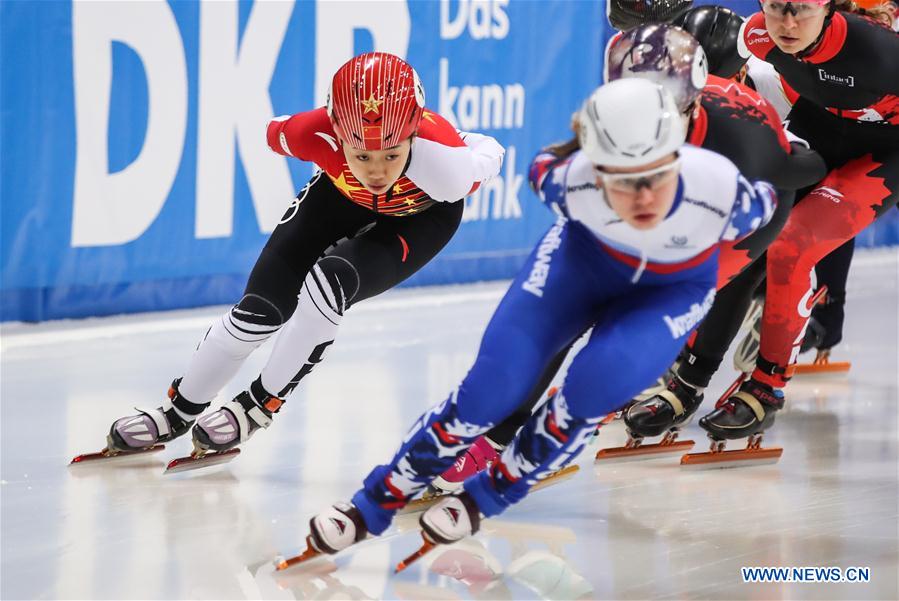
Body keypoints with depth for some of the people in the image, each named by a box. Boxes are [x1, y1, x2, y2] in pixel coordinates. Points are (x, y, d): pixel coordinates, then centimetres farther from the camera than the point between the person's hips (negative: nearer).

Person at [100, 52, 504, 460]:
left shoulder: (446, 159, -46)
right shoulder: (316, 134, -39)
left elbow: (488, 156, -20)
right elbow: (276, 132, -12)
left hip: (421, 216, -2)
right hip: (342, 196, 2)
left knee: (330, 282, -26)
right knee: (261, 307, -1)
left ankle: (259, 407, -3)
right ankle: (178, 411, 23)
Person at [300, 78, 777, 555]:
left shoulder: (720, 191, -40)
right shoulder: (572, 181, -35)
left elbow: (763, 207, -13)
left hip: (673, 289, 0)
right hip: (584, 258, 1)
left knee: (598, 379, -27)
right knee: (494, 385, -12)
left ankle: (489, 494, -1)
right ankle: (377, 501, 9)